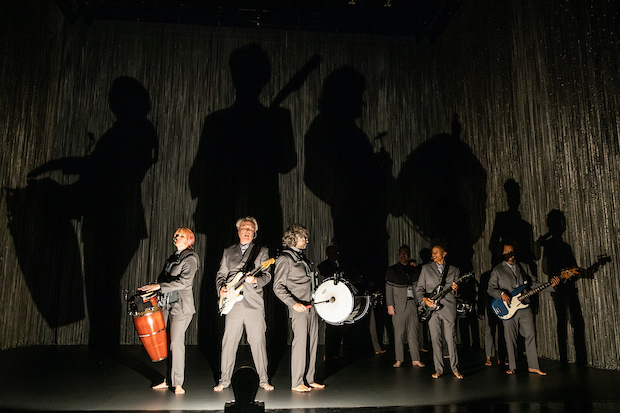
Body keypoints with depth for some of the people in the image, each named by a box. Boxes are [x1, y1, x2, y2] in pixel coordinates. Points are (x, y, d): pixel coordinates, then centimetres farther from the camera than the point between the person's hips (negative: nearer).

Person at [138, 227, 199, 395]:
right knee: (169, 343, 5)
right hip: (167, 305, 7)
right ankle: (168, 380, 13)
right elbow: (164, 277, 25)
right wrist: (152, 288, 9)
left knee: (176, 342, -8)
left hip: (181, 306, -7)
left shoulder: (190, 258, -7)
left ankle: (177, 384, 0)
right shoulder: (172, 258, 17)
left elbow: (185, 281, -20)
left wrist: (159, 286, -20)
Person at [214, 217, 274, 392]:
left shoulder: (262, 251, 9)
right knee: (228, 342, 3)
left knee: (258, 342, 1)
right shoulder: (228, 252, 16)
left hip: (254, 304, -2)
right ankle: (225, 380, 17)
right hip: (233, 304, 2)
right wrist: (221, 288, -3)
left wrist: (255, 280, -20)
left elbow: (267, 275, 1)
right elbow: (220, 275, 16)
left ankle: (264, 379, 14)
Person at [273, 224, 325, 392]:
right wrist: (293, 303, -20)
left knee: (312, 343, 10)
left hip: (311, 307, 8)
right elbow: (278, 287, -12)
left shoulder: (301, 256, 17)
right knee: (300, 342, -4)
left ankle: (309, 380, 20)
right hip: (298, 308, -8)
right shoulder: (285, 259, -8)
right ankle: (297, 383, 7)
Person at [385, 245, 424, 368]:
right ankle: (399, 360, 7)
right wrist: (390, 305, -5)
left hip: (412, 304, 3)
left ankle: (415, 359, 7)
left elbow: (417, 287, 16)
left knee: (413, 332, 2)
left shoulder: (413, 270, 16)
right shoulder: (392, 270, 6)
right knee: (399, 333, -1)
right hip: (399, 306, -3)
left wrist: (420, 302, 8)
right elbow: (389, 289, 2)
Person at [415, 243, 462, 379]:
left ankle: (455, 368, 13)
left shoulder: (454, 270, 12)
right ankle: (438, 369, 11)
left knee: (451, 339, 1)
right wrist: (424, 299, -10)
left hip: (449, 308, 0)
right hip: (432, 308, 0)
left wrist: (456, 288, -10)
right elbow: (419, 288, 8)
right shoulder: (426, 268, 10)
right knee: (436, 339, 2)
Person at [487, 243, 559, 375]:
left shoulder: (524, 267, 13)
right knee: (510, 338, 3)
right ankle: (512, 367, 14)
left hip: (524, 306, 2)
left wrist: (550, 285, -3)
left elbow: (534, 283, 11)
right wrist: (502, 294, -16)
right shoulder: (497, 270, 3)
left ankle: (533, 366, 7)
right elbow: (491, 288, 1)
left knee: (531, 335, -2)